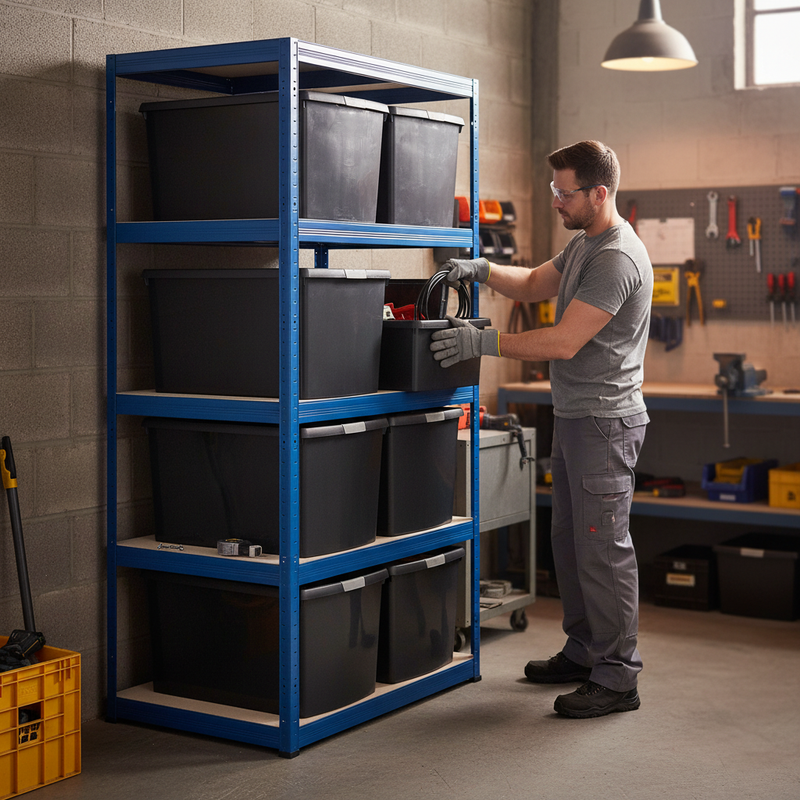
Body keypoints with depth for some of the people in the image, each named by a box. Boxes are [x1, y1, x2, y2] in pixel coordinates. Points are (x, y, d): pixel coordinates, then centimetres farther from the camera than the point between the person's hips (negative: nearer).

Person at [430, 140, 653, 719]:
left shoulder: (618, 258, -18)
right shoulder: (583, 244, 15)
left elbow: (564, 342, -23)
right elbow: (534, 286, 25)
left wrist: (483, 342, -20)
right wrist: (481, 270, 6)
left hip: (606, 421, -10)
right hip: (574, 417, 10)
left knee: (603, 547, -7)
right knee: (570, 540, 16)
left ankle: (617, 678, 1)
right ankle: (584, 652, 28)